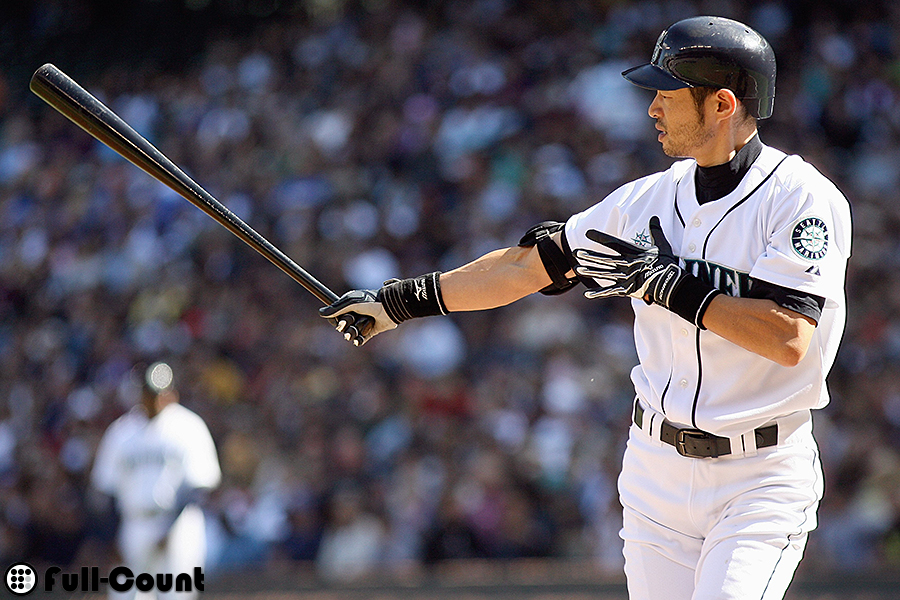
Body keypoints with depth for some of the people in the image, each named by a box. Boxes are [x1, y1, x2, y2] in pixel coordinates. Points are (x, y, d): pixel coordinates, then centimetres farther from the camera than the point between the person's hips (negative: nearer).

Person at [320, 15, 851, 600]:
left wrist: (669, 283, -20)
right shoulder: (648, 200, 7)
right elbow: (525, 265, 15)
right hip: (657, 465, 6)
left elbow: (788, 339, -24)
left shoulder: (805, 199, -12)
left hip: (760, 480, -6)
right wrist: (400, 300, 17)